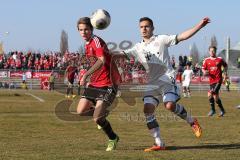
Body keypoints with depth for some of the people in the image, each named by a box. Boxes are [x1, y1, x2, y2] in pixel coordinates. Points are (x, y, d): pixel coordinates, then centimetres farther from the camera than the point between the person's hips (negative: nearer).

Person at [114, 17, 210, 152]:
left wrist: (200, 25, -13)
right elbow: (122, 54, 5)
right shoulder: (138, 48, 12)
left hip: (167, 78, -5)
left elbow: (182, 37, -4)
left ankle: (192, 121, 2)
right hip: (152, 83, 5)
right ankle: (159, 143, -3)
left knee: (170, 105, -26)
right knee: (148, 109, -10)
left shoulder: (161, 40, 1)